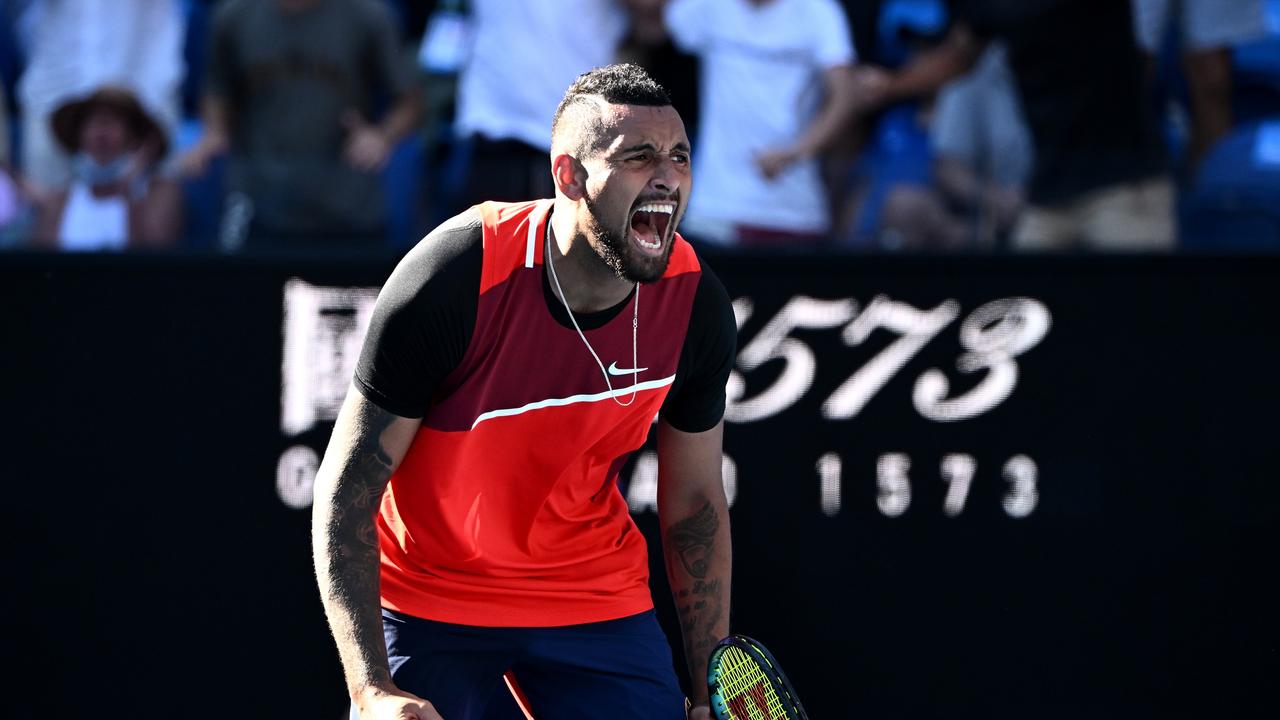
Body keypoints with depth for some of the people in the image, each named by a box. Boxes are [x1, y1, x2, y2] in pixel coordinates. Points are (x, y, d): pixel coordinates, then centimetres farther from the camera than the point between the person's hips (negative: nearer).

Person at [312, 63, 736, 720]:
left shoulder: (697, 304, -12)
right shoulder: (452, 279, -25)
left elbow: (695, 505, 3)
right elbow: (346, 493, -20)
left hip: (598, 603, 3)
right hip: (428, 604, -3)